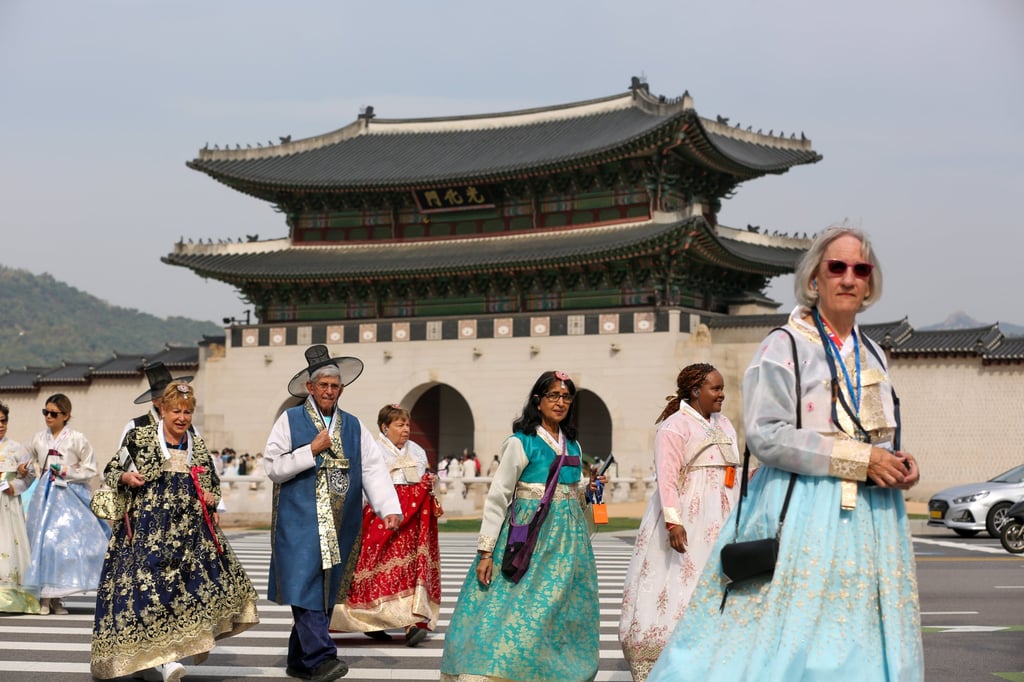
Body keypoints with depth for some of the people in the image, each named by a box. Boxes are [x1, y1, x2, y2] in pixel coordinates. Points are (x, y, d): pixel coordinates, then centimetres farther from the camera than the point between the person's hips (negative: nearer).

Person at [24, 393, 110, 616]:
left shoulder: (76, 439, -2)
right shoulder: (39, 439, 9)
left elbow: (90, 470, 0)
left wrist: (67, 472, -10)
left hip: (70, 496, -3)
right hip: (45, 496, 3)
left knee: (66, 542, -8)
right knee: (43, 542, -3)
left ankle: (56, 597, -1)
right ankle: (44, 596, 2)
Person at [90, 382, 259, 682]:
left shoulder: (199, 446, 11)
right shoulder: (139, 438, 0)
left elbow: (214, 485, 21)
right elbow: (111, 472, 7)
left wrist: (211, 497, 0)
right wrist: (126, 478, -14)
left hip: (191, 530, 4)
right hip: (148, 528, -4)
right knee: (154, 584, -11)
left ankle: (196, 637, 21)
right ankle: (164, 657, -6)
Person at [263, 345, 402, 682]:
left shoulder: (354, 427, 12)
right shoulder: (290, 421, 3)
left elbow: (374, 470, 2)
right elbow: (273, 467, -3)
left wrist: (389, 509, -12)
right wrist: (312, 450, -11)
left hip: (339, 527, 4)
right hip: (300, 523, -4)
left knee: (326, 593, 8)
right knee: (306, 589, -14)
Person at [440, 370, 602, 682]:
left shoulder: (573, 445, 11)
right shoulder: (521, 442, -6)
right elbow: (497, 497, -10)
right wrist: (486, 551, -15)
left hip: (567, 538, 6)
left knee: (562, 614, 7)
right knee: (515, 608, -11)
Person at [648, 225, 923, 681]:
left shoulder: (872, 355, 16)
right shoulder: (784, 348, -5)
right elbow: (767, 437, -16)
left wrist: (899, 464, 2)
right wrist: (859, 459, -17)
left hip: (870, 521, 7)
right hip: (803, 516, -6)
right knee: (787, 640, -9)